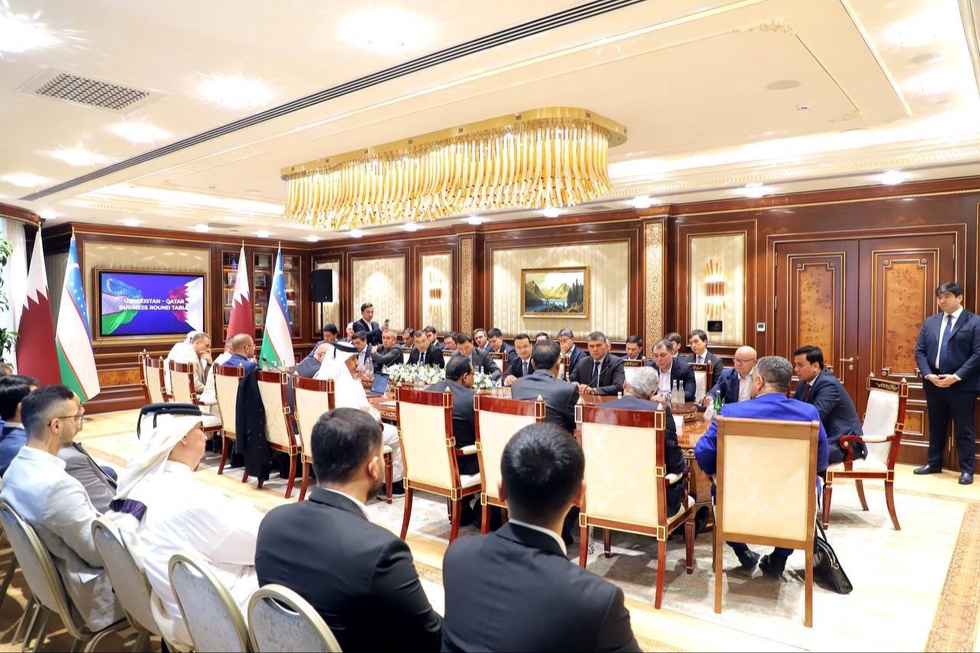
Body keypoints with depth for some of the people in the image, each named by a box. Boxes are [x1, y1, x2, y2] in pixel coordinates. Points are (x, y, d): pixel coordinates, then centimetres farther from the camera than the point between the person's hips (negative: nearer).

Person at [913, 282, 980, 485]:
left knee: (964, 429, 3)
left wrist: (956, 376, -18)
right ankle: (933, 463, 27)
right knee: (935, 427, 15)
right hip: (933, 383, 4)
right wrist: (928, 375, -7)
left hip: (962, 385, -4)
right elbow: (919, 351, 7)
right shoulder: (930, 322, 10)